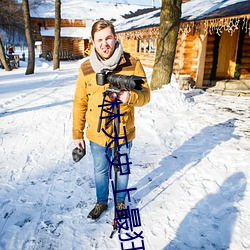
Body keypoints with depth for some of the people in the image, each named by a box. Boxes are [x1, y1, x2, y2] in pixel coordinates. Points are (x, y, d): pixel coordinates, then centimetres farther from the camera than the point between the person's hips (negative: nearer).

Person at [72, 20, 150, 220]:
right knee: (100, 170, 21)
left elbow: (145, 95, -9)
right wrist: (77, 134, 2)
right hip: (96, 134, 2)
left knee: (122, 170, 19)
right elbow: (80, 103, 0)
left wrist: (131, 96, -32)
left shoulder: (133, 64, -12)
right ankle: (101, 202, 46)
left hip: (124, 134, -1)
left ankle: (120, 201, 45)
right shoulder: (86, 68, -6)